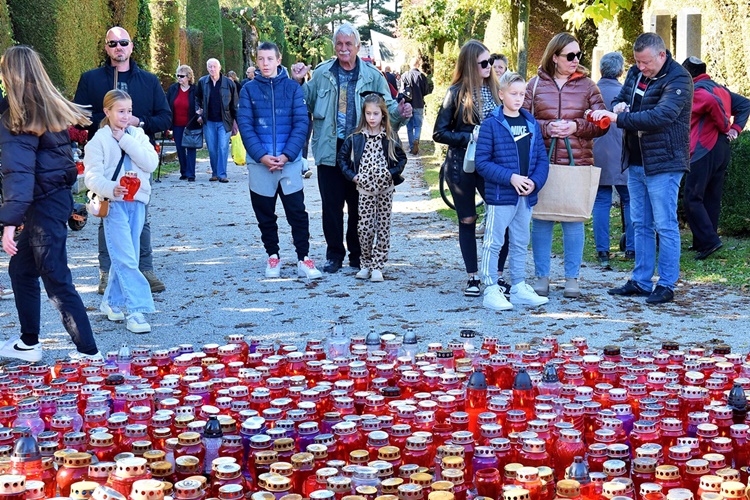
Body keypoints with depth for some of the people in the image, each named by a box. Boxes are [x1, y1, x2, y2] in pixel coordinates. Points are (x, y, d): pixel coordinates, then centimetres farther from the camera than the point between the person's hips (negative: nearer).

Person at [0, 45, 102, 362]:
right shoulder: (53, 108, 6)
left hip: (44, 205, -9)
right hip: (58, 196, 9)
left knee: (57, 282, -1)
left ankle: (89, 352, 4)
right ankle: (28, 344, 31)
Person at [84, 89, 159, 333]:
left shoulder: (138, 135, 10)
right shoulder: (99, 140, -2)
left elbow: (151, 163, -6)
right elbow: (92, 176, -10)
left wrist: (125, 140, -9)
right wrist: (112, 189, -30)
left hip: (137, 203, 5)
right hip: (113, 204, -5)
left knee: (124, 257, 11)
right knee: (126, 259, -11)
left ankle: (112, 301, 25)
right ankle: (136, 309, -12)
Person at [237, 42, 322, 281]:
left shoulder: (293, 88, 3)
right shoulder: (249, 89, 4)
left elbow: (301, 123, -2)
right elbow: (245, 125, -2)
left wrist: (287, 155, -13)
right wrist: (261, 156, -14)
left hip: (290, 161, -1)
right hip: (259, 163, 1)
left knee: (297, 212, -3)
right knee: (265, 214, 9)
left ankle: (304, 259, 3)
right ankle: (273, 256, 22)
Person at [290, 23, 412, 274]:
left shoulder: (371, 75, 3)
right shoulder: (322, 73, 7)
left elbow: (387, 105, 2)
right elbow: (306, 102, 13)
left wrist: (400, 112, -19)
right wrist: (298, 82, -4)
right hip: (330, 149, 1)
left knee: (359, 204, 7)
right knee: (331, 204, 4)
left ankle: (357, 254, 20)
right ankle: (334, 254, 16)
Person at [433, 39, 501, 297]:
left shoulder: (495, 90, 4)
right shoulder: (456, 93, -4)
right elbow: (439, 133, -5)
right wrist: (469, 137, -16)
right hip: (461, 166, -2)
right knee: (467, 221, 8)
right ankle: (473, 278, 17)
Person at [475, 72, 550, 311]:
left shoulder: (532, 124, 8)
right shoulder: (491, 124, -9)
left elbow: (542, 159, 8)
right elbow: (482, 162, -12)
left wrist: (534, 182, -9)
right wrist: (510, 178, -19)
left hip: (527, 196, 6)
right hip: (500, 194, -6)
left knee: (521, 244, 15)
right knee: (493, 243, 0)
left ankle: (519, 288, 25)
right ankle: (491, 290, 6)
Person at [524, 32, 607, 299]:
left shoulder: (586, 85, 6)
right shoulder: (536, 84, 5)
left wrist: (577, 126, -12)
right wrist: (547, 127, -14)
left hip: (577, 161, 0)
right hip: (542, 161, 0)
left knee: (573, 219, 4)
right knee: (541, 219, 3)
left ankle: (572, 278, 14)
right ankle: (541, 276, 15)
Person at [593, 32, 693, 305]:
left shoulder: (678, 79, -15)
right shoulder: (636, 73, 10)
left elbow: (661, 115, -27)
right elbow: (620, 100, 20)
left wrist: (619, 118, -32)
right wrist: (619, 106, -6)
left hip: (663, 163, -8)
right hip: (636, 161, 8)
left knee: (665, 226, -3)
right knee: (640, 224, 13)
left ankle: (666, 285, 4)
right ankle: (640, 281, 21)